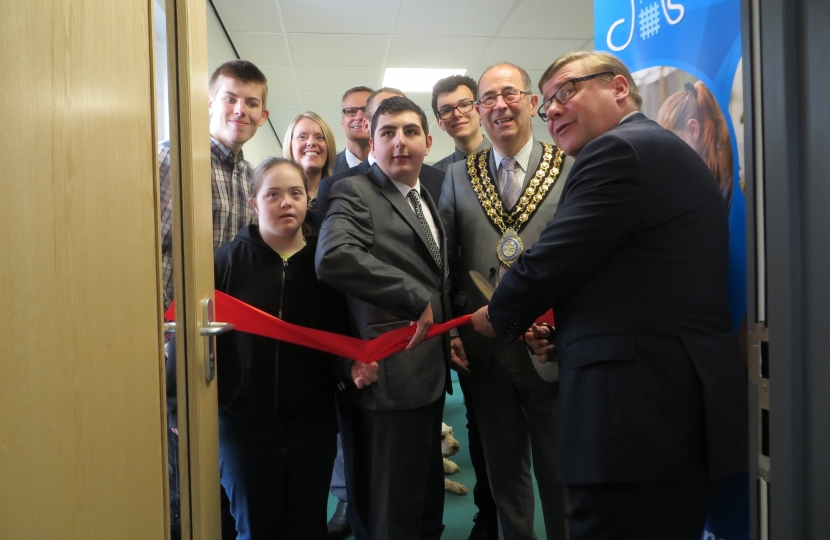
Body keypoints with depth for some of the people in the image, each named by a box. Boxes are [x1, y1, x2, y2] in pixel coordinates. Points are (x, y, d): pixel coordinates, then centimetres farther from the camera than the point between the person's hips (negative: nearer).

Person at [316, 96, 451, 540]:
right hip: (392, 376, -8)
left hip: (429, 374, 8)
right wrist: (416, 299, -25)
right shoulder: (354, 193, -8)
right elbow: (333, 257, -28)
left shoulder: (429, 201, 17)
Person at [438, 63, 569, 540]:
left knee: (560, 474, 13)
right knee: (504, 471, 18)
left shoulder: (572, 169, -2)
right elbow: (444, 261, 7)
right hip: (483, 351, 3)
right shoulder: (458, 175, 7)